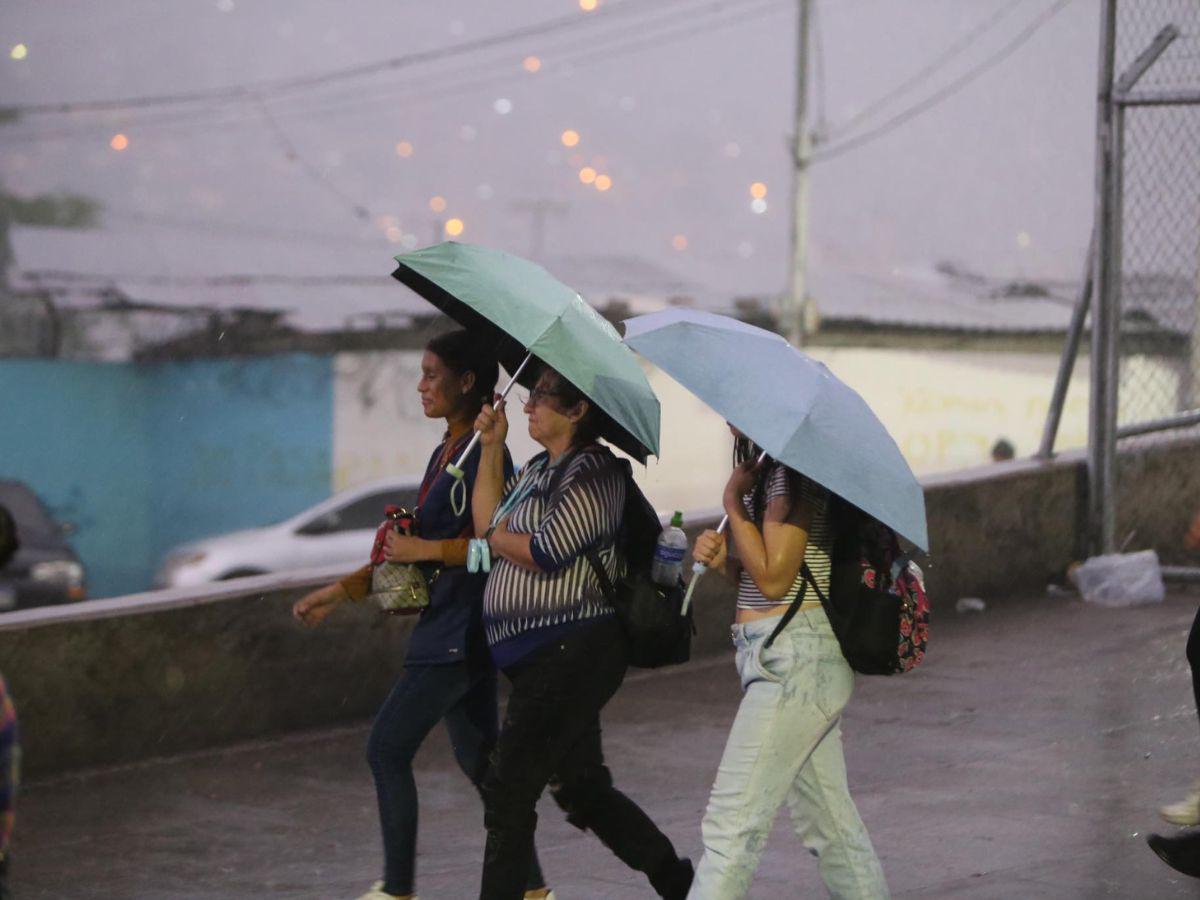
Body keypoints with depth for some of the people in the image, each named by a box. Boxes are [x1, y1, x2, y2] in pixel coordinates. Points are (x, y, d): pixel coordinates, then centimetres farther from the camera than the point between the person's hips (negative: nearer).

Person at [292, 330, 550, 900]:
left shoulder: (484, 452, -14)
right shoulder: (445, 453, 15)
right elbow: (410, 551, 20)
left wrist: (425, 549, -18)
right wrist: (342, 592, 18)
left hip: (461, 632, -10)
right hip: (447, 624, 10)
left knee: (388, 747, -7)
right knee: (476, 755, 14)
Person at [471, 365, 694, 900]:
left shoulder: (594, 472, -14)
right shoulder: (539, 470, 16)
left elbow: (546, 553, -21)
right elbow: (488, 521, 11)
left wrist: (498, 535, -3)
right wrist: (491, 448, 6)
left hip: (570, 650, -10)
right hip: (545, 656, 10)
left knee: (509, 791, -7)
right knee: (581, 788, 16)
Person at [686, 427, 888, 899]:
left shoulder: (793, 474, -13)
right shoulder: (770, 471, 17)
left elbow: (773, 578, -17)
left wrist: (734, 499, -8)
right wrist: (722, 556, -1)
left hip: (797, 660, -10)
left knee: (732, 820, -10)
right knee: (828, 821, 15)